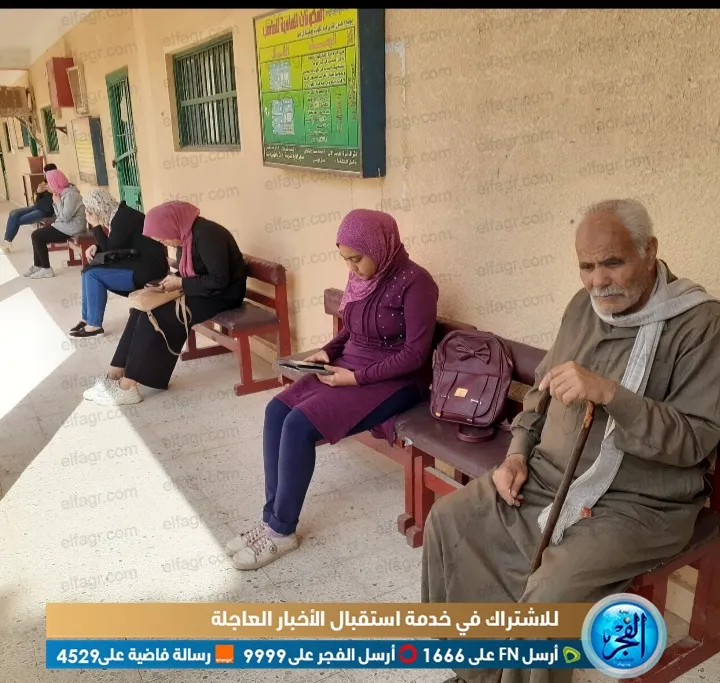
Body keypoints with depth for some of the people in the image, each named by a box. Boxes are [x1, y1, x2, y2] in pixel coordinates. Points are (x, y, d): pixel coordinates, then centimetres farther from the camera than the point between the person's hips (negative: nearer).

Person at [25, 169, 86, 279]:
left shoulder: (70, 194, -20)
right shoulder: (64, 191, 11)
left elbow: (65, 217, -24)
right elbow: (60, 215, 14)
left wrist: (57, 202, -13)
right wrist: (56, 202, -1)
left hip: (71, 227, -10)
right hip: (65, 225, 10)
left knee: (36, 236, -10)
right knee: (37, 235, 10)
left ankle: (46, 269, -3)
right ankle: (38, 266, 17)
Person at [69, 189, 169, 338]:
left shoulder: (123, 217, -17)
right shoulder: (118, 215, 11)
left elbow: (110, 249, -13)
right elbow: (112, 246, 20)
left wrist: (96, 225, -6)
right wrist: (95, 247, 0)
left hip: (148, 268, -10)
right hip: (138, 262, 10)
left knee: (94, 274, -15)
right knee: (88, 270, 8)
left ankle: (94, 326, -6)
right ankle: (87, 318, 15)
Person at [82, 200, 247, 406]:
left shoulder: (206, 235, -23)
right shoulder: (187, 235, 5)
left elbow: (219, 280, -26)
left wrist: (179, 284, -18)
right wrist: (172, 281, -5)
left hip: (222, 294, -9)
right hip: (199, 290, 9)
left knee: (156, 318, -21)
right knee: (141, 310, -6)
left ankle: (127, 387, -13)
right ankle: (115, 375, -5)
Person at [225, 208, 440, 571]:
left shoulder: (414, 283, -17)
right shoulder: (361, 276, 6)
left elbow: (416, 354, -19)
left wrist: (357, 377, -21)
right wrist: (328, 351, -1)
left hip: (394, 381, -8)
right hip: (350, 368, 8)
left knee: (300, 424, -24)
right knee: (277, 411, -12)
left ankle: (282, 531, -8)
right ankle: (271, 517, -4)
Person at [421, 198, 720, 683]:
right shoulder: (584, 306, 5)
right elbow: (541, 389, 16)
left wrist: (608, 394, -32)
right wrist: (518, 453, 2)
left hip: (638, 504, -6)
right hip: (547, 478, 7)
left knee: (550, 595, -28)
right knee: (447, 520, -2)